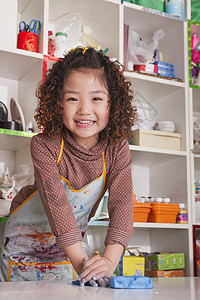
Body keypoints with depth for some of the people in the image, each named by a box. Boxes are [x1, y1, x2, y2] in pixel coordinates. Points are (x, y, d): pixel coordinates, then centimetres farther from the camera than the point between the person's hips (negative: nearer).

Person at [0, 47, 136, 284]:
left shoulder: (116, 149, -21)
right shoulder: (44, 145, -29)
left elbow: (121, 203, -28)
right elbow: (56, 202, -36)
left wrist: (109, 259, -42)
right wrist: (80, 260, -43)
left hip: (69, 240, 2)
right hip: (27, 235, -2)